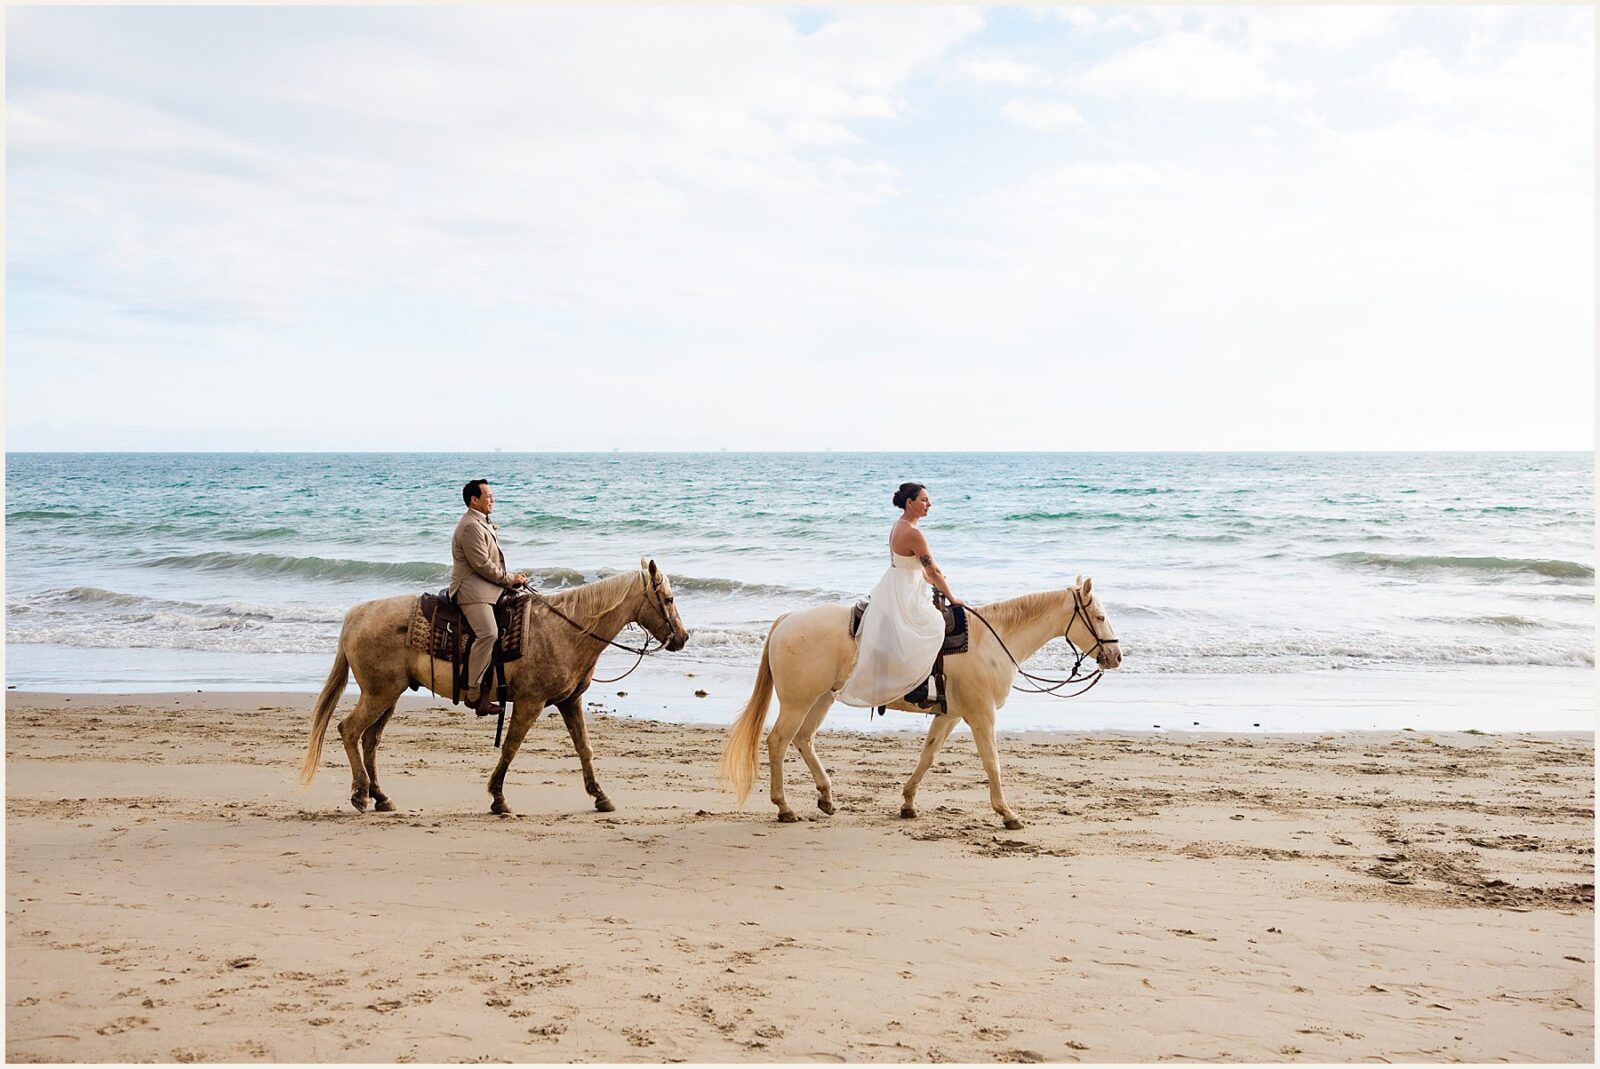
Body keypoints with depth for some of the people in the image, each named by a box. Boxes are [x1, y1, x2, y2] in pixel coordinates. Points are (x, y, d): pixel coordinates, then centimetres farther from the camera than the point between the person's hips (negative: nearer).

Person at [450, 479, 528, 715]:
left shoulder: (482, 523, 21)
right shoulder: (470, 526, -14)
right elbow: (482, 564, -18)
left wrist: (512, 579, 13)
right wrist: (510, 580, -9)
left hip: (489, 589, 11)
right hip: (472, 591, -11)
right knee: (488, 634, -27)